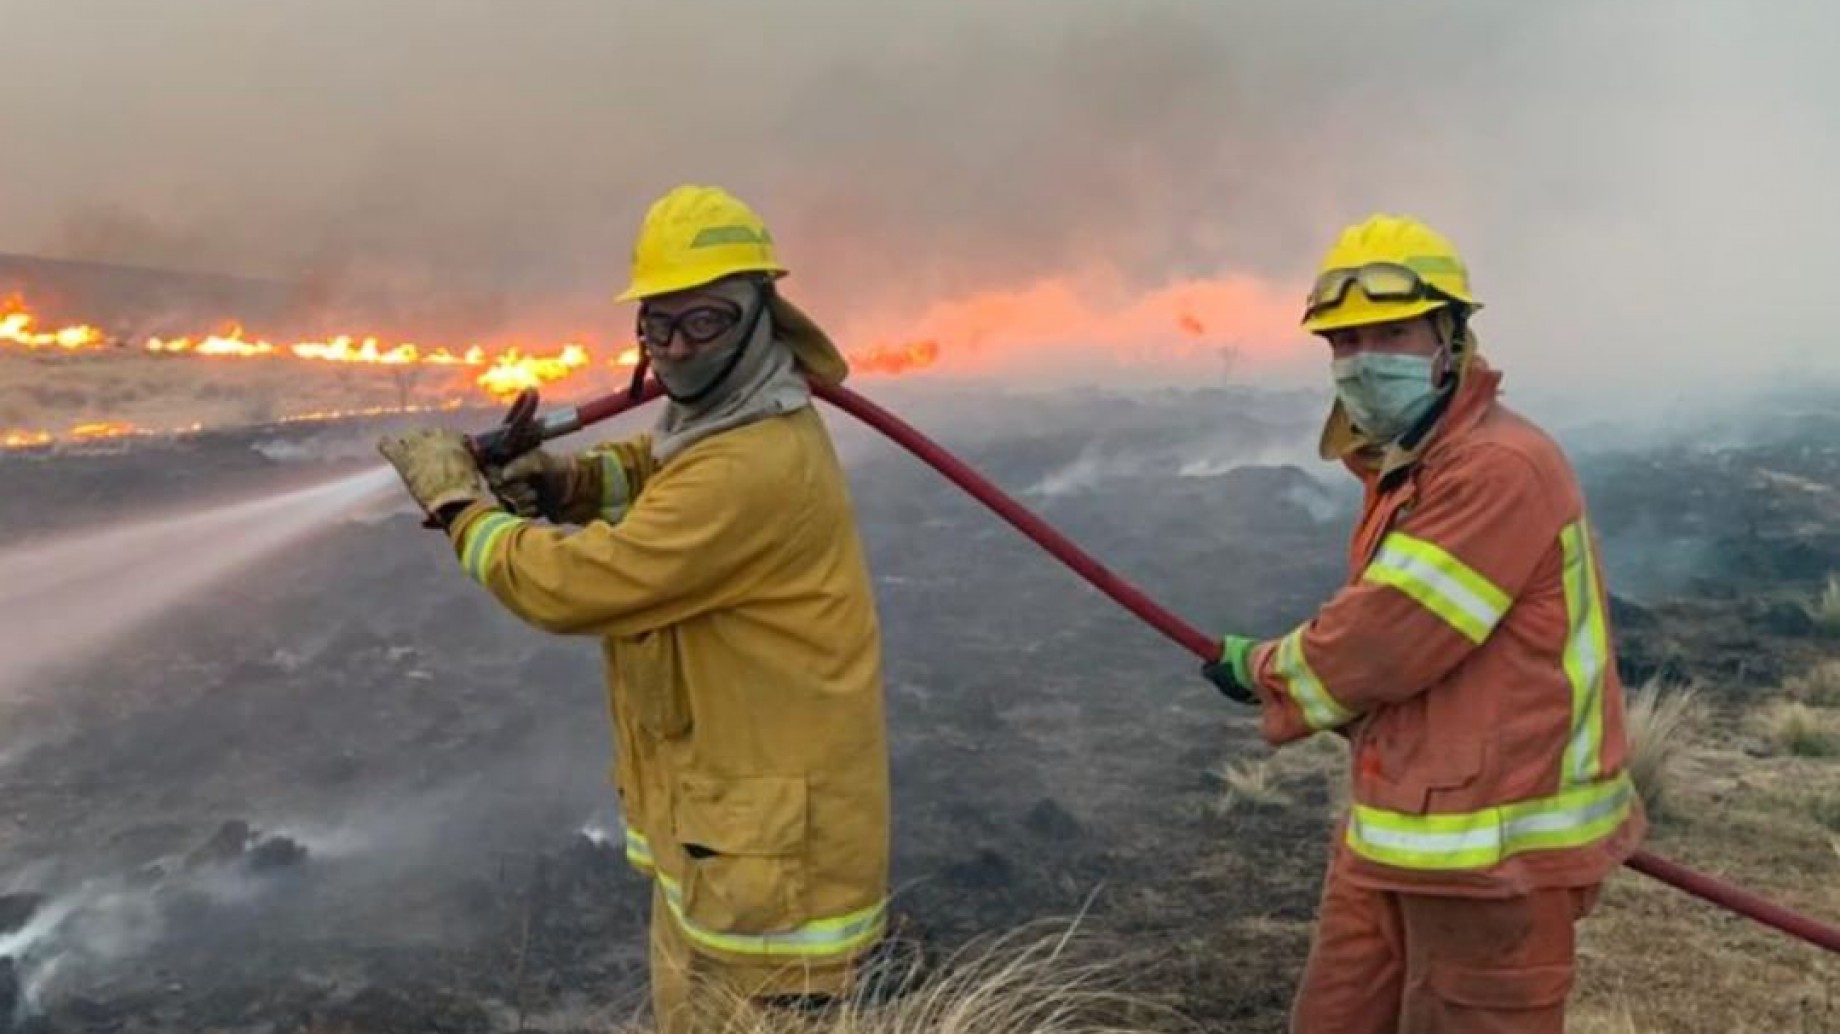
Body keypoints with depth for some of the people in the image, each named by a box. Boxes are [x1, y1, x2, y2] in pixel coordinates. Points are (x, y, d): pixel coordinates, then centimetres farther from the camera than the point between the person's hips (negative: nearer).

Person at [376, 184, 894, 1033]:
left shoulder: (756, 466, -28)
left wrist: (457, 499, -8)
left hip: (767, 845, -11)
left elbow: (569, 585, -25)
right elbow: (666, 464, 29)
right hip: (714, 822, 11)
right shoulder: (738, 419, 6)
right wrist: (571, 481, 7)